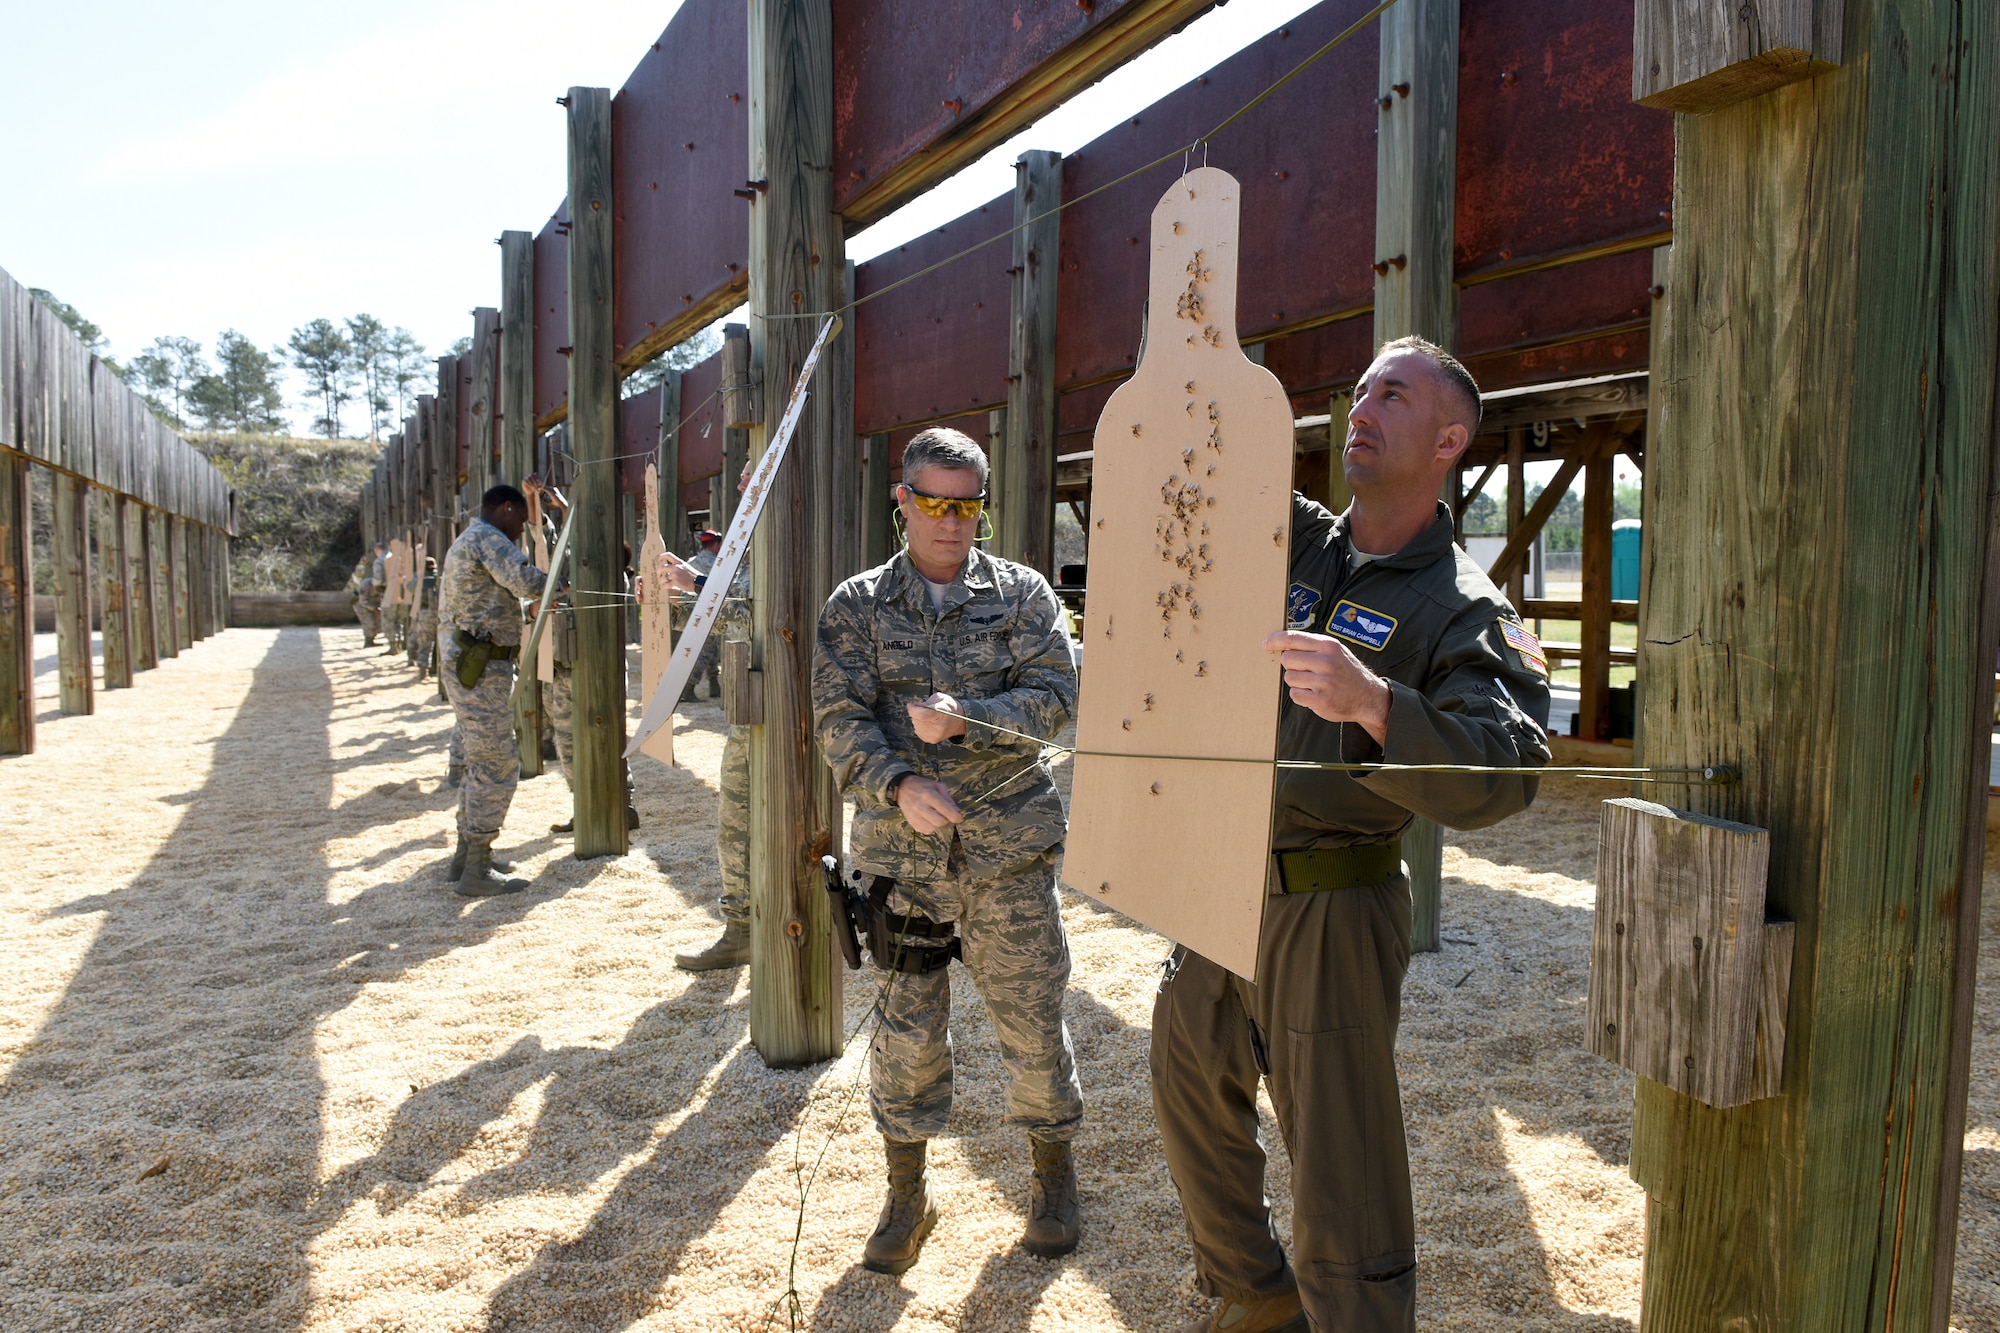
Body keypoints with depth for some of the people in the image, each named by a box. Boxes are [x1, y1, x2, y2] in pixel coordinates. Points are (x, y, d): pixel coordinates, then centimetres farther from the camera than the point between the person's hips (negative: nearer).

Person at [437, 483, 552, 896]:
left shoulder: (466, 541, 21)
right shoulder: (488, 538, -11)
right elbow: (527, 582, -24)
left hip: (463, 665, 11)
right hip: (480, 668, -11)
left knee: (478, 761, 19)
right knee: (496, 765, -7)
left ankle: (467, 854, 27)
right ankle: (477, 872, -4)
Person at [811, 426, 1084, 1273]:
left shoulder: (1023, 594, 4)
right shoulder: (858, 607, 3)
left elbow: (1055, 694, -8)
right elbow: (841, 720, -6)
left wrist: (965, 719, -22)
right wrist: (899, 783, -23)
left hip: (1009, 849, 0)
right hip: (901, 852, 0)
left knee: (1032, 1020, 8)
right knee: (906, 1026, 9)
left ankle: (1053, 1174, 32)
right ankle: (906, 1193, 27)